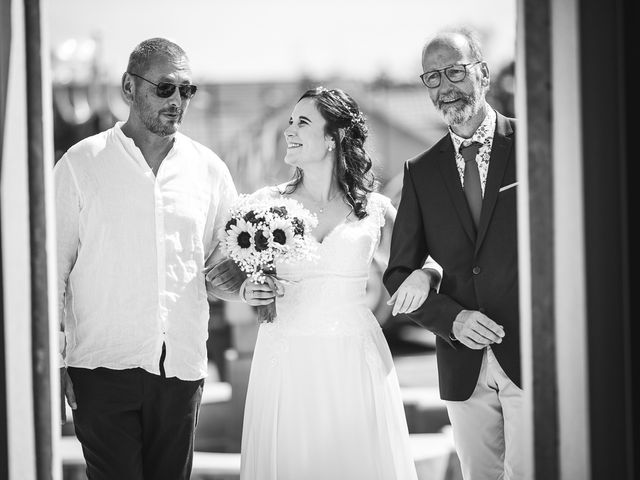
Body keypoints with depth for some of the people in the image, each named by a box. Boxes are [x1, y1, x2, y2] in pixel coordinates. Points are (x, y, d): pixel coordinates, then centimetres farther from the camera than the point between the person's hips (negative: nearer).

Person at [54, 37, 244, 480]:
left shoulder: (209, 169, 9)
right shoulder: (80, 165, 1)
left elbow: (226, 265, 18)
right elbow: (52, 269, 1)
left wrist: (235, 278, -6)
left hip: (181, 365, 3)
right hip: (104, 363, -3)